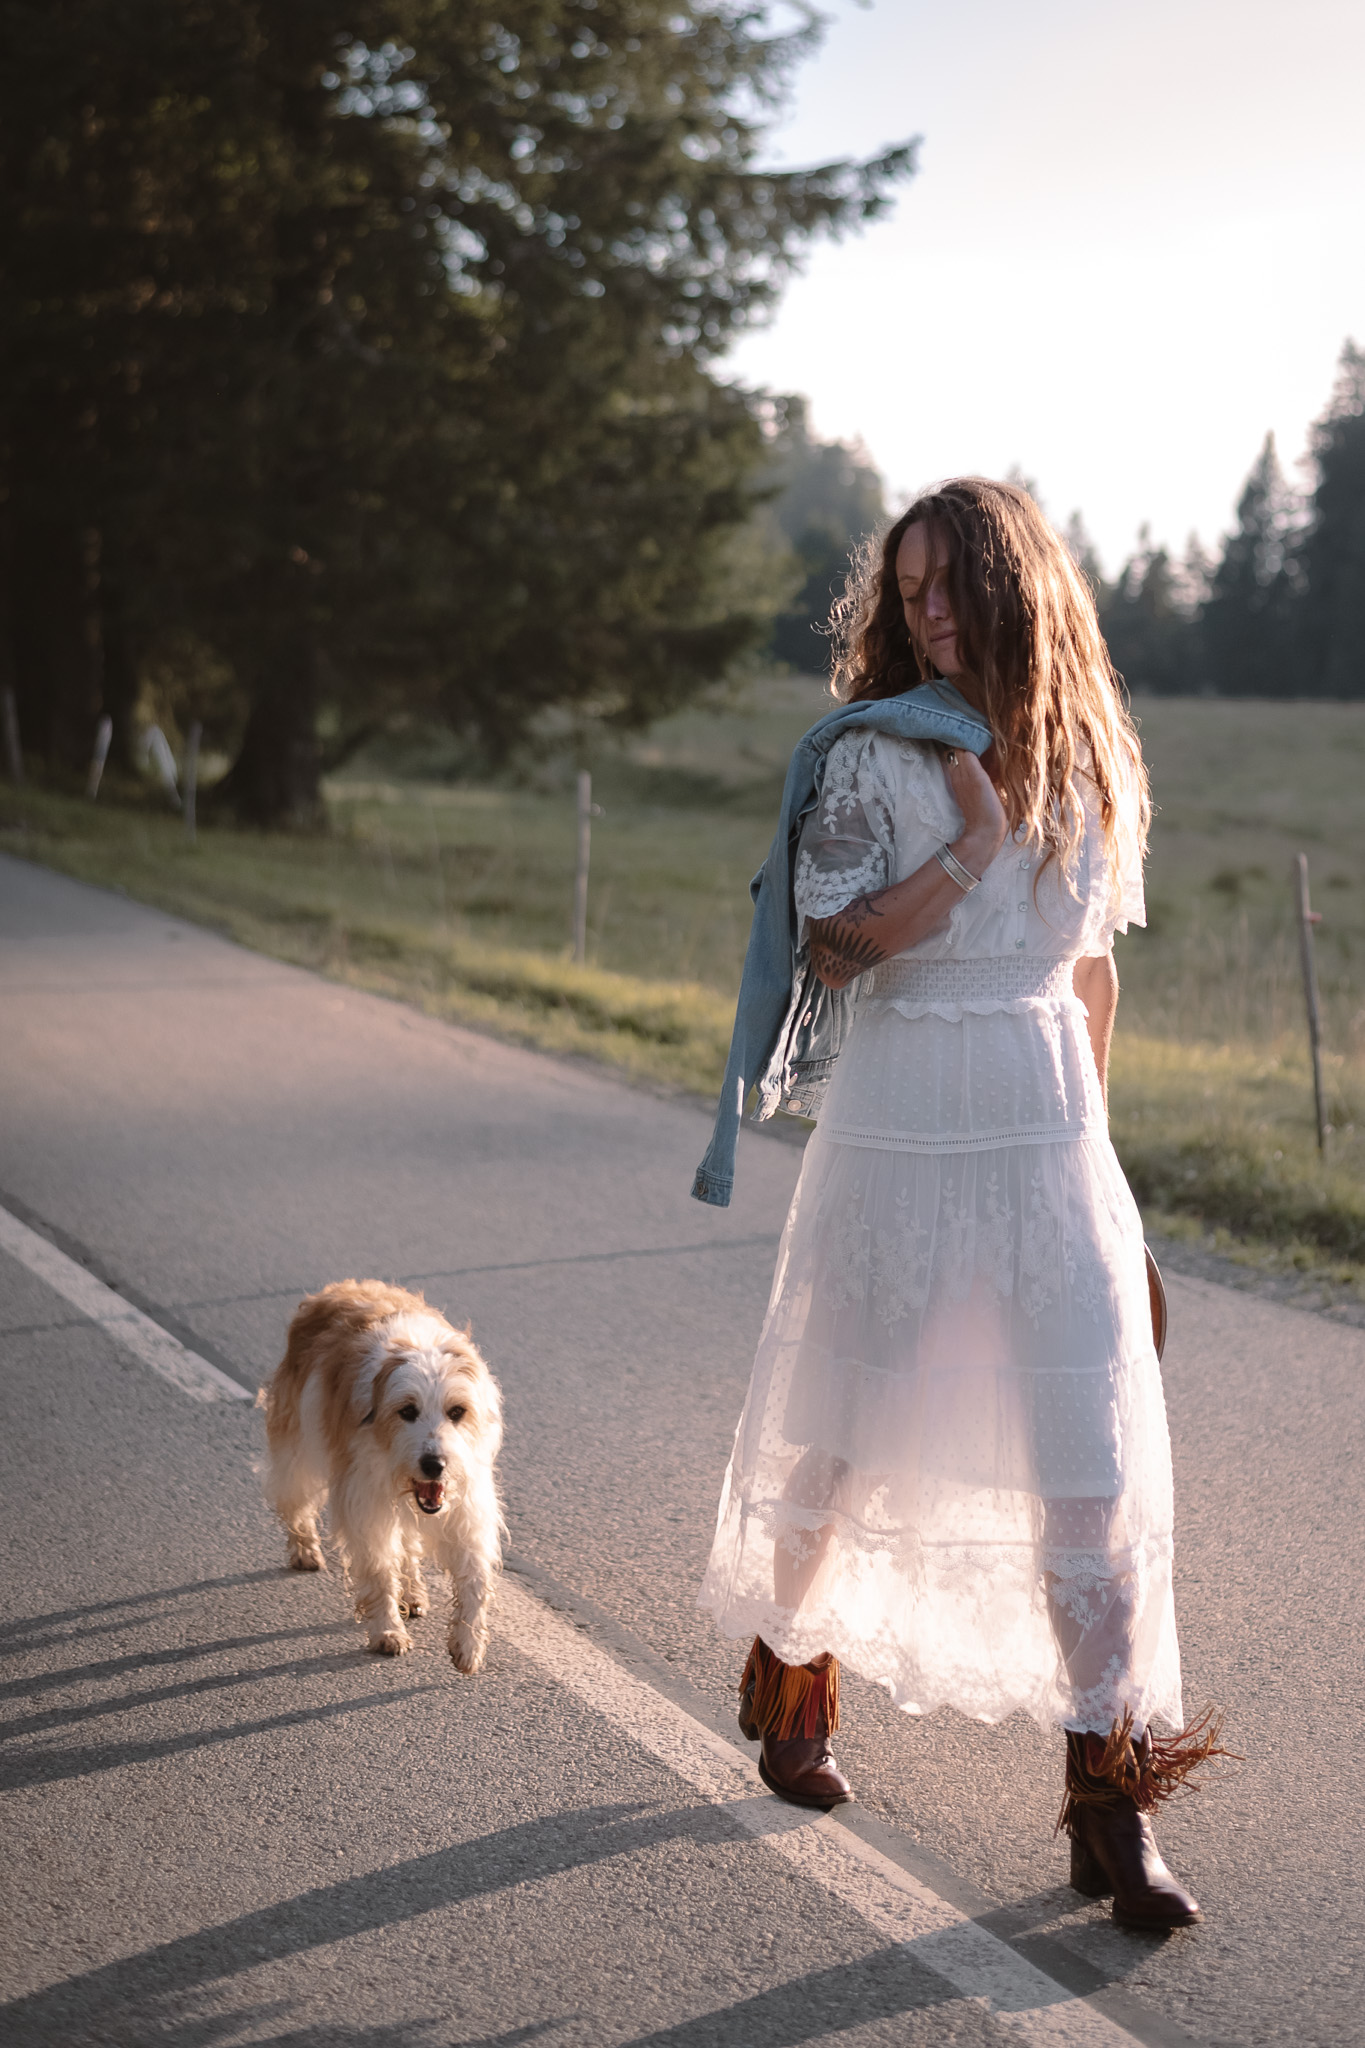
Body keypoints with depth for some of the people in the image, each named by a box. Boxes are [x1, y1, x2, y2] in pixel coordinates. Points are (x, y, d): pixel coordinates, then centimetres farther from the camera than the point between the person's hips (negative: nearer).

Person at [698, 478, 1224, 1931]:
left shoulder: (1093, 766, 7)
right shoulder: (875, 758, -4)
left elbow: (1090, 968, 14)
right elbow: (834, 948, -12)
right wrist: (970, 848, -18)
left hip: (1053, 1133, 3)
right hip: (899, 1128, -2)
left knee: (1095, 1457, -4)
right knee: (845, 1425, 12)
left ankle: (1110, 1802, 4)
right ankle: (788, 1667, 39)